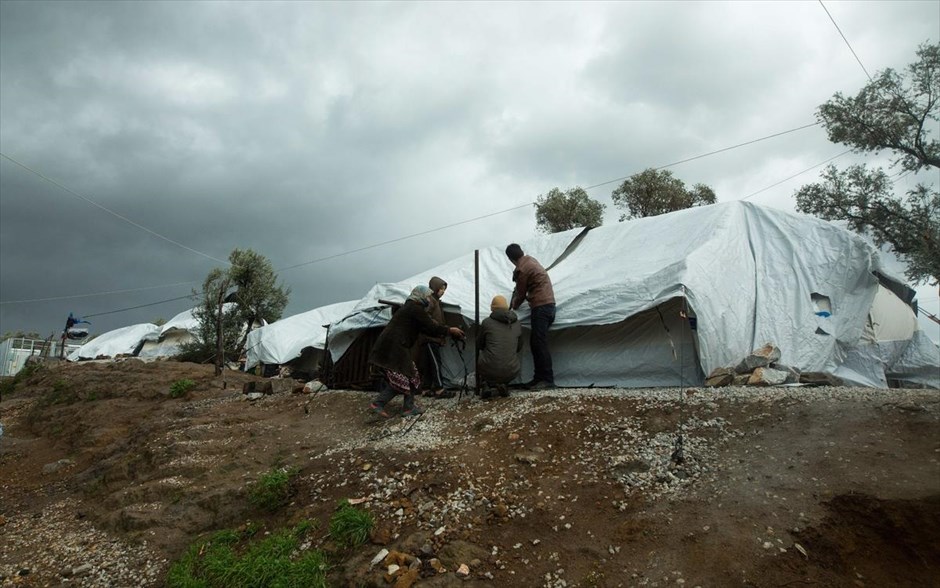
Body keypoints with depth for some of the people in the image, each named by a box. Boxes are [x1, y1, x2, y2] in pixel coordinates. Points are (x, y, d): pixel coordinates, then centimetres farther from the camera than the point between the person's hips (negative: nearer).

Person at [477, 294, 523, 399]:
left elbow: (479, 345, 10)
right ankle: (502, 384, 8)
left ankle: (485, 385, 6)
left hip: (490, 371, -2)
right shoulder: (517, 324, 6)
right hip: (512, 373, 2)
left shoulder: (487, 322, -4)